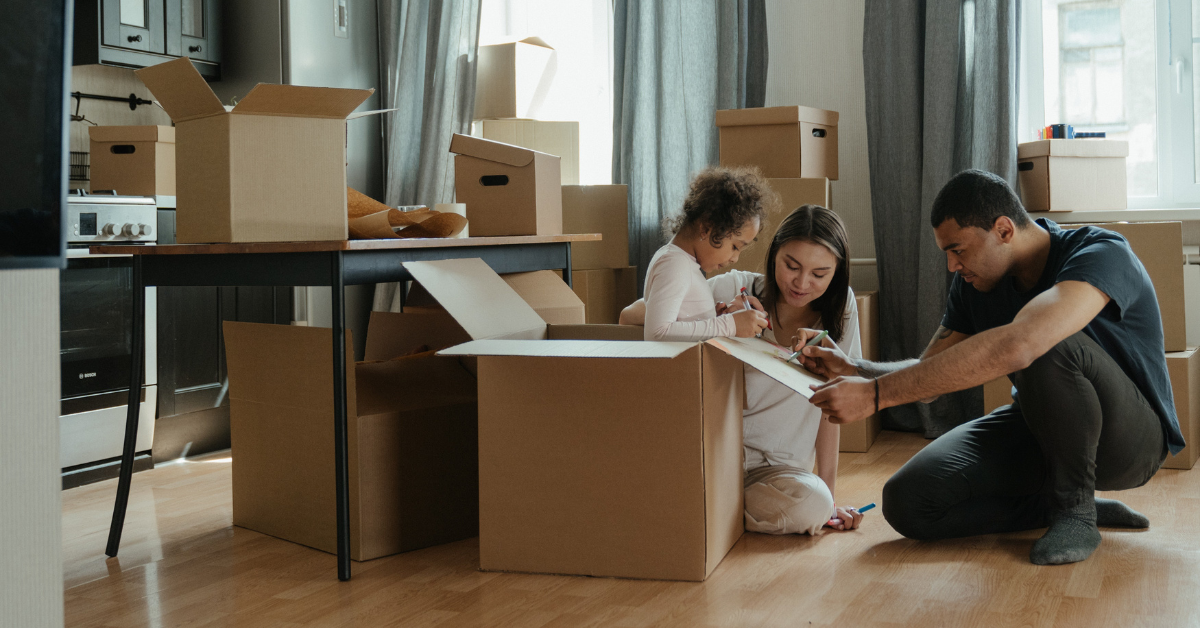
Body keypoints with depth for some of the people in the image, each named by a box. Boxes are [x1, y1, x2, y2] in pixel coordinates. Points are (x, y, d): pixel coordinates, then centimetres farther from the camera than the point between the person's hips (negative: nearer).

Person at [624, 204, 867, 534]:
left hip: (777, 467, 2)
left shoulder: (839, 306, 0)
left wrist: (828, 494, 0)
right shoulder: (735, 289, -6)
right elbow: (629, 318, -10)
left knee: (813, 504, -31)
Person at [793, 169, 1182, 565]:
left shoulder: (1102, 254, -27)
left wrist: (876, 394, -46)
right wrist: (853, 369, -19)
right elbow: (929, 372, 3)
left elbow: (1014, 346, -45)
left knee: (1048, 347, -38)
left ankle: (1075, 507, -15)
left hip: (1129, 435, -6)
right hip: (1040, 429, 6)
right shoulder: (975, 283, -3)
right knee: (907, 501, -15)